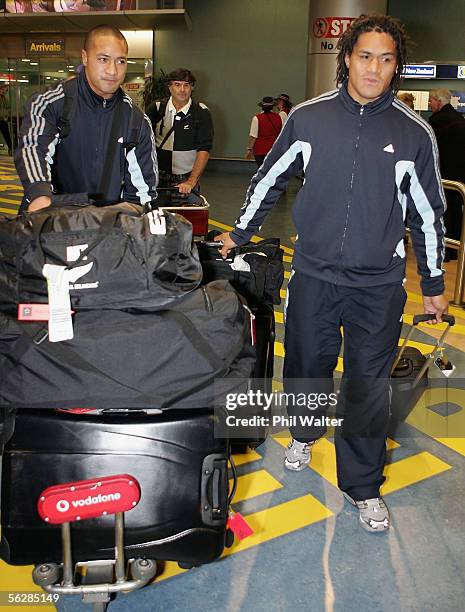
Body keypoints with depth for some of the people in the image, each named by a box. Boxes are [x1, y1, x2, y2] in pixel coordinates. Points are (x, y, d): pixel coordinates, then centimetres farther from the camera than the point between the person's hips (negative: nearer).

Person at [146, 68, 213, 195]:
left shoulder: (201, 113, -3)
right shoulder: (156, 109, 2)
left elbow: (204, 150, -11)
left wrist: (191, 182, -21)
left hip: (186, 180, -1)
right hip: (158, 178, 1)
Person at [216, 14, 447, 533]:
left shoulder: (414, 134, -1)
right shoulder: (309, 118, -1)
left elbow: (427, 213, 7)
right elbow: (269, 179, 12)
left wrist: (434, 285, 10)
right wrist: (239, 233, 16)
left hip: (379, 285, 0)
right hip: (314, 275, 1)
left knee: (368, 385, 6)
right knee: (305, 366, 14)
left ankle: (362, 485, 25)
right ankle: (304, 433, 46)